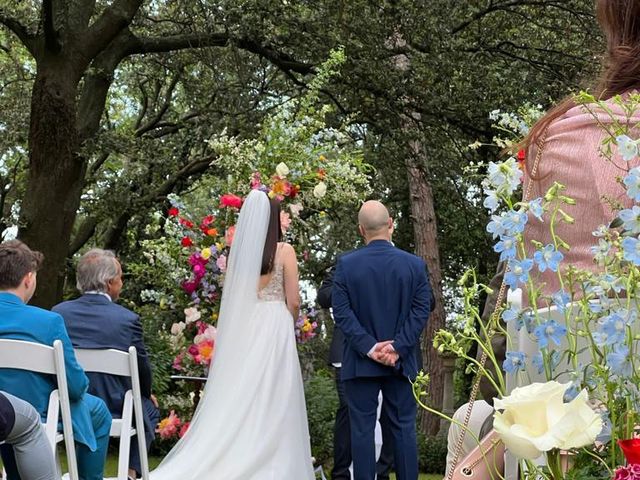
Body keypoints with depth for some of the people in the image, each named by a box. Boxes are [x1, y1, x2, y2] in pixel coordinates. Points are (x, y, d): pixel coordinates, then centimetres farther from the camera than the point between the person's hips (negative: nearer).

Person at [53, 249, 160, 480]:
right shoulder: (128, 319, -14)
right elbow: (142, 368, -2)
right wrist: (147, 395, 20)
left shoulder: (59, 312, -5)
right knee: (150, 409, 27)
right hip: (113, 410, -4)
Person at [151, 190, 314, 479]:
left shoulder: (238, 249, 5)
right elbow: (293, 301, -4)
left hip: (241, 329, 4)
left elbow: (230, 296, 10)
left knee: (239, 399, 8)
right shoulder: (284, 251, -6)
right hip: (274, 328, -4)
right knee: (271, 403, 1)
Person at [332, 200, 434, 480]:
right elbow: (422, 310, -5)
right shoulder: (415, 264, -1)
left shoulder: (346, 264, -4)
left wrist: (368, 346, -9)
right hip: (400, 362, 1)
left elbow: (342, 312, -9)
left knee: (362, 429, 3)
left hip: (360, 362, -1)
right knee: (403, 427, 8)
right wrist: (398, 347, -8)